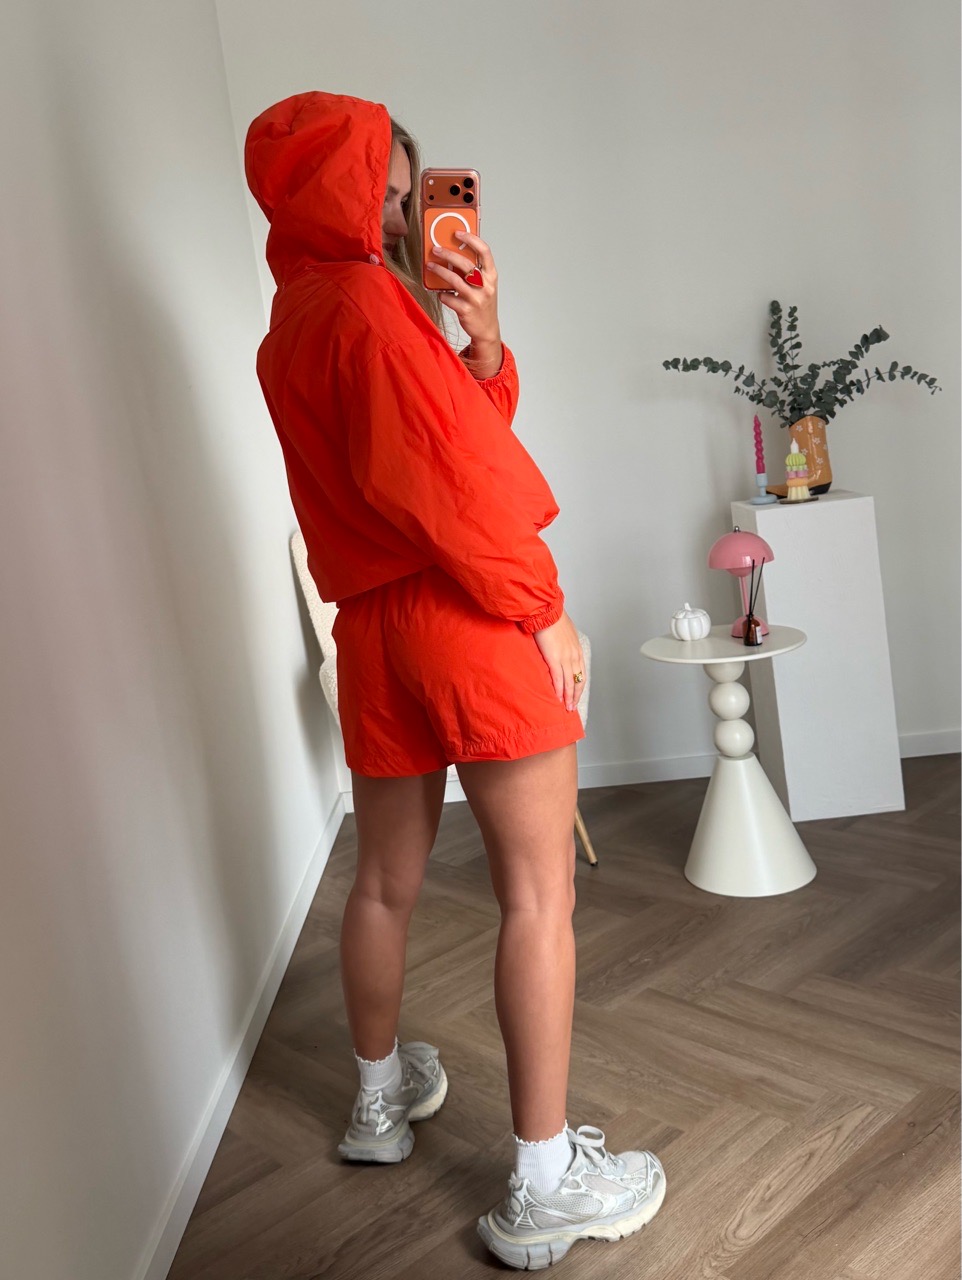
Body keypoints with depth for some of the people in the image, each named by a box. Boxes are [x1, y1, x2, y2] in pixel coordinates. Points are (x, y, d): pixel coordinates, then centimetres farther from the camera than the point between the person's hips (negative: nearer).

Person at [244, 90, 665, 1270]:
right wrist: (543, 610, -12)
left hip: (371, 627, 9)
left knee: (386, 880, 19)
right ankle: (545, 1185, 4)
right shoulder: (370, 301, -11)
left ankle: (382, 1096, 38)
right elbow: (446, 479, -19)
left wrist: (481, 339, -3)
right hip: (468, 618, -9)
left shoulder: (290, 323, 17)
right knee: (538, 892, -2)